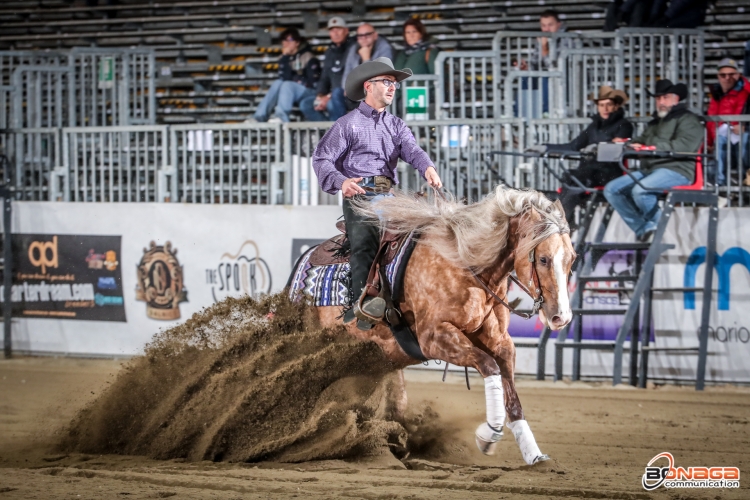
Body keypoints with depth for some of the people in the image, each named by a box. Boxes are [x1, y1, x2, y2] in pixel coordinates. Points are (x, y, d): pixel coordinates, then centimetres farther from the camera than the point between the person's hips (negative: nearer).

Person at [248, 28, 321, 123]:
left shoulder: (309, 58, -2)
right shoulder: (286, 58, 12)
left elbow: (313, 83, -7)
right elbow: (284, 78, -6)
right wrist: (285, 57, -9)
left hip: (308, 92, -5)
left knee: (287, 85, -32)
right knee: (278, 83, -23)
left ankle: (281, 116, -60)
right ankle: (259, 117, -40)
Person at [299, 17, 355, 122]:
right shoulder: (331, 52, 16)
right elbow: (324, 78, 20)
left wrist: (329, 97, -19)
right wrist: (320, 96, -1)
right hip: (332, 96, 8)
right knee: (305, 104, -4)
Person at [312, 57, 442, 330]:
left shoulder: (397, 125, 24)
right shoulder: (348, 124, 8)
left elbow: (411, 150, 5)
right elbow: (322, 159, 1)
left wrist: (428, 168, -19)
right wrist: (340, 181, -19)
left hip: (389, 195, 5)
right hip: (360, 193, -5)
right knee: (364, 242, -23)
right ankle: (362, 302, -39)